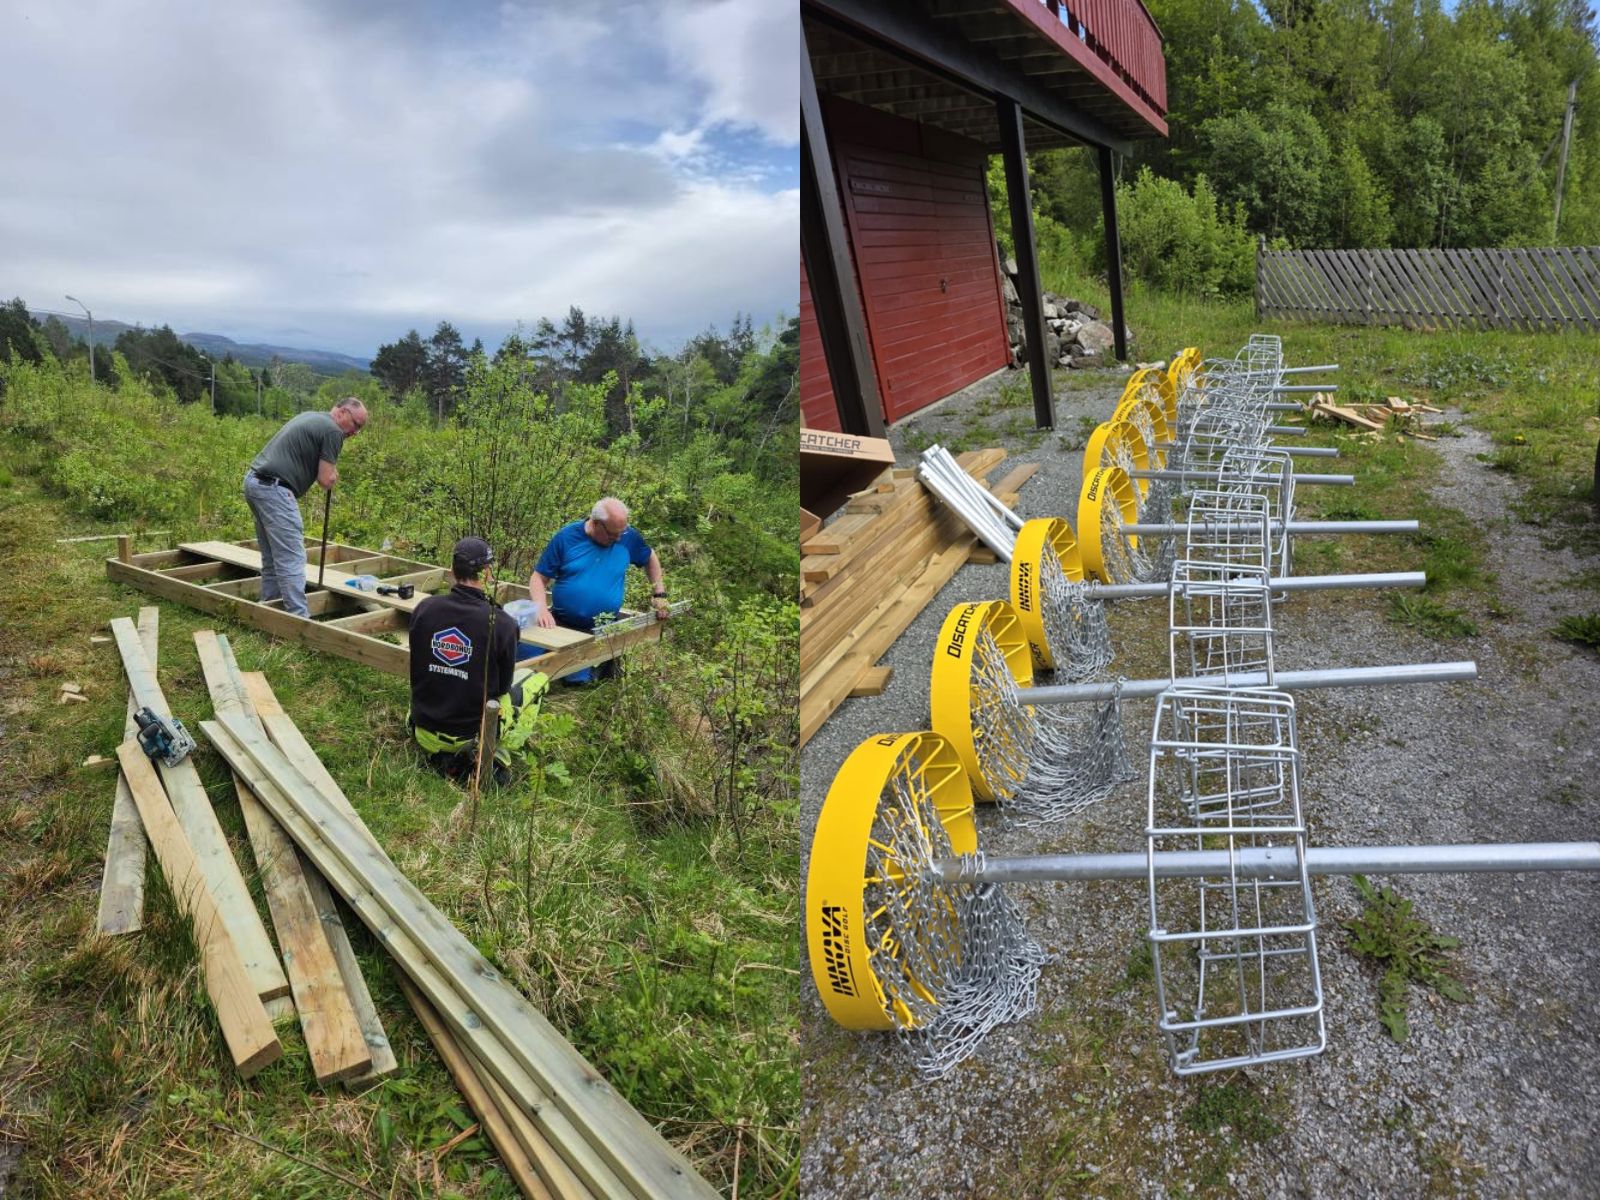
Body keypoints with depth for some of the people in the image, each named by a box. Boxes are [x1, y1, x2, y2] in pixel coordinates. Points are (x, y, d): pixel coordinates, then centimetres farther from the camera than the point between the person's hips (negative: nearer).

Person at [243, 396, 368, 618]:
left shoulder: (310, 417, 21)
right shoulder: (332, 431, -8)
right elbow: (326, 480, -12)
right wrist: (332, 476, 10)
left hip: (254, 481, 10)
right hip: (274, 489, -10)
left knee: (272, 557, 16)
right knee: (292, 559, -10)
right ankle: (300, 618, -12)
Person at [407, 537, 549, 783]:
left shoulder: (424, 609, -10)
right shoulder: (502, 624, -21)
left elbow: (418, 671, 5)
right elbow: (502, 686, -6)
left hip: (423, 732, 4)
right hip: (472, 733, -3)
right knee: (536, 678, 17)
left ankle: (440, 754, 13)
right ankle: (496, 754, 4)